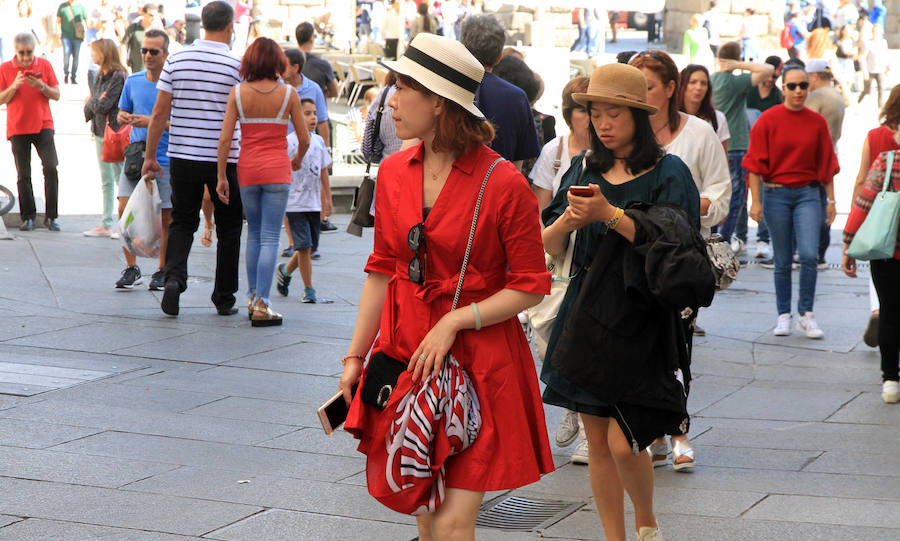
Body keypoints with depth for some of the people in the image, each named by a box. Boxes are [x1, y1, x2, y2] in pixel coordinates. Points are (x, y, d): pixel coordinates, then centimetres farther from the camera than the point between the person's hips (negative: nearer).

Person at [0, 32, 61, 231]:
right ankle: (28, 217, 11)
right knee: (23, 175, 0)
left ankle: (51, 216, -5)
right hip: (18, 129, 0)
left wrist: (41, 86, -14)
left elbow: (56, 95, 4)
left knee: (51, 168, -12)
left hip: (43, 125, 0)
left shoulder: (44, 65, 4)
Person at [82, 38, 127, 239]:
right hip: (100, 132, 9)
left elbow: (103, 106, -19)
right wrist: (93, 104, -10)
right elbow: (90, 105, 11)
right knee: (106, 182, 12)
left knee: (121, 179, -4)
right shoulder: (100, 75, 11)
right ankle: (105, 224, 17)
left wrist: (90, 102, -1)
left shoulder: (118, 77, -14)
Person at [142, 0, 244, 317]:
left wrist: (150, 155, 8)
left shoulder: (176, 60, -1)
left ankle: (174, 276, -10)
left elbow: (159, 113, 0)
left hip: (183, 157, 2)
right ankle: (224, 299, 15)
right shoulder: (238, 67, -8)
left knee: (182, 222, 14)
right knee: (228, 229, 11)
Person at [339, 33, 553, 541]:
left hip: (477, 363, -5)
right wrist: (356, 356, 10)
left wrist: (455, 322, -15)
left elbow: (531, 285, -7)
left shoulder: (504, 183, -13)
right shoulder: (394, 172, 5)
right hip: (405, 356, 5)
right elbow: (382, 270, 12)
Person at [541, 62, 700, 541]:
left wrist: (610, 215, -23)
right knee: (597, 441, 7)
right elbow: (549, 247, 5)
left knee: (623, 443, -9)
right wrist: (569, 219, -16)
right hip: (586, 313, 4)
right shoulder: (584, 170, 9)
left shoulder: (668, 173, -4)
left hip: (641, 318, -4)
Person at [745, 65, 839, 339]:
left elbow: (826, 163, 10)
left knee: (809, 255, -14)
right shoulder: (768, 119, -3)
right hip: (776, 195, -1)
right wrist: (756, 201, -7)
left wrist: (831, 200, 9)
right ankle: (784, 316, 17)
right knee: (783, 261, 4)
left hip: (808, 194, 1)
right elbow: (755, 162, -3)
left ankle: (806, 314, 0)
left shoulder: (817, 122, 3)